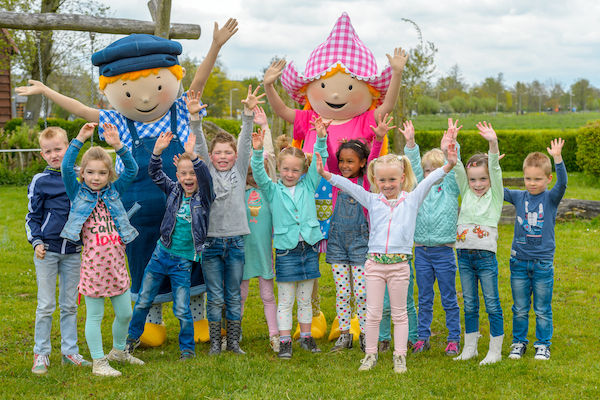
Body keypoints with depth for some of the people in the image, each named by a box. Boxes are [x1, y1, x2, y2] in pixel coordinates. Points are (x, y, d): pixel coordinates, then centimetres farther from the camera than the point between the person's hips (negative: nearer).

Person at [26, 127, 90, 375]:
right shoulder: (40, 182, -3)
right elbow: (32, 216, 3)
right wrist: (36, 241, -8)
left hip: (73, 250, 3)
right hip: (47, 250, -3)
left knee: (70, 305, 10)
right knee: (46, 305, 1)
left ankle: (69, 351, 19)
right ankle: (41, 354, 11)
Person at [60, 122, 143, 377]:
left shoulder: (114, 191, 8)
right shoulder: (78, 193, 2)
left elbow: (132, 169, -2)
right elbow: (66, 168, -12)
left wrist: (117, 145, -12)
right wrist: (80, 140, -15)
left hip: (116, 261, 4)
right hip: (93, 262, -4)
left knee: (125, 313, 13)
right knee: (95, 315, 3)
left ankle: (118, 351, 35)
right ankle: (98, 362, 14)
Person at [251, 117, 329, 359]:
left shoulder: (308, 186, 8)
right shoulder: (273, 191, 3)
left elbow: (319, 162, 0)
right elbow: (259, 175, -12)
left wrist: (321, 138, -14)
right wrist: (257, 152, -28)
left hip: (309, 248, 2)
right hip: (286, 250, -2)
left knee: (305, 299, 12)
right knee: (285, 300, 2)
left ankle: (306, 337, 23)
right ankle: (284, 341, 8)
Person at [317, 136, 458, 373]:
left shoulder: (412, 199, 3)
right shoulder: (372, 201, 7)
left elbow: (429, 181, -6)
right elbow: (349, 186, 2)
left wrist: (449, 165, -19)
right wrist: (325, 174, -7)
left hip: (399, 263, -1)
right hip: (374, 262, 1)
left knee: (399, 313, 8)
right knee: (373, 313, 7)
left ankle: (400, 356, 16)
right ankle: (370, 354, 18)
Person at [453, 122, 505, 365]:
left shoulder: (495, 195, 1)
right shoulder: (466, 193, 10)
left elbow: (495, 169, -13)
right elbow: (457, 169, 0)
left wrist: (493, 144, -27)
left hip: (486, 256, -4)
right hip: (464, 255, 4)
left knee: (492, 304, 2)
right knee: (469, 304, 12)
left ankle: (495, 351, 10)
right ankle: (470, 348, 21)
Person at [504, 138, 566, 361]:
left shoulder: (551, 198, -5)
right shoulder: (519, 197, 3)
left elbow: (562, 183, -22)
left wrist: (557, 158, -38)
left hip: (543, 262, -2)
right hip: (519, 261, 2)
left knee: (542, 309, 7)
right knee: (520, 309, 11)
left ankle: (543, 345, 19)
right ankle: (519, 343, 23)